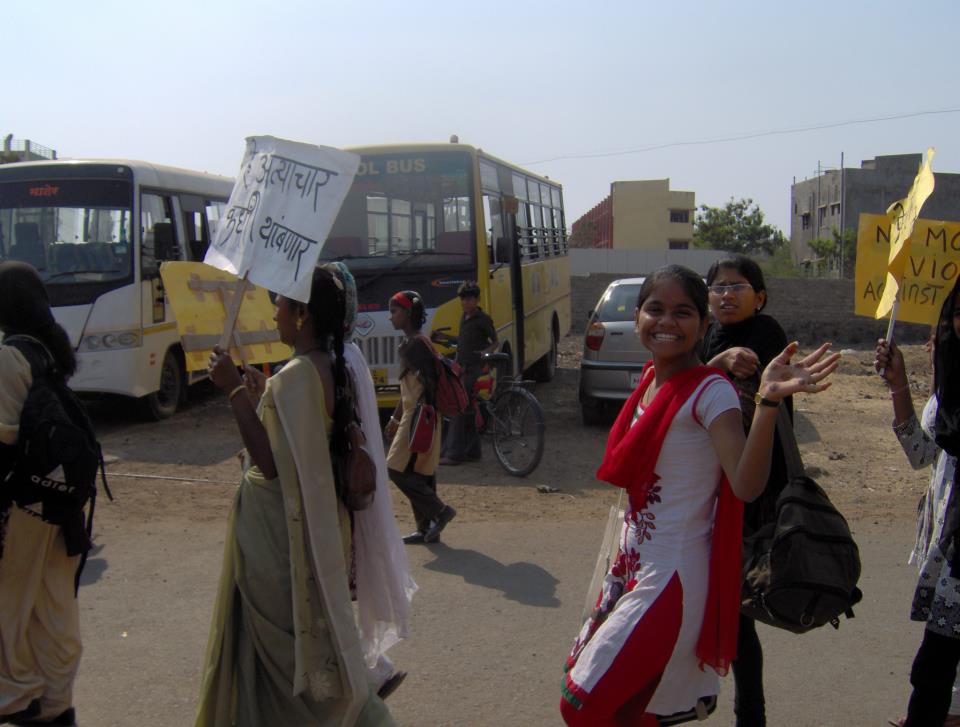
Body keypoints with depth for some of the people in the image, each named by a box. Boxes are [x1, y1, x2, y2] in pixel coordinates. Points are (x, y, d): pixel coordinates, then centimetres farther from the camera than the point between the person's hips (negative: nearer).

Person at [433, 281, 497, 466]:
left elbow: (495, 341, -5)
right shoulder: (464, 318, 15)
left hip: (474, 370, -8)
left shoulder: (483, 319, -9)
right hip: (462, 368, 8)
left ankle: (453, 453, -7)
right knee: (467, 411, 12)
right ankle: (472, 451, 20)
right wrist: (444, 337, 16)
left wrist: (487, 351, -24)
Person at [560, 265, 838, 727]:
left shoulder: (710, 392, -18)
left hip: (672, 579, -8)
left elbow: (746, 485, -34)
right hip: (634, 567, 8)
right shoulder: (650, 378, 4)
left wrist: (769, 401, -44)